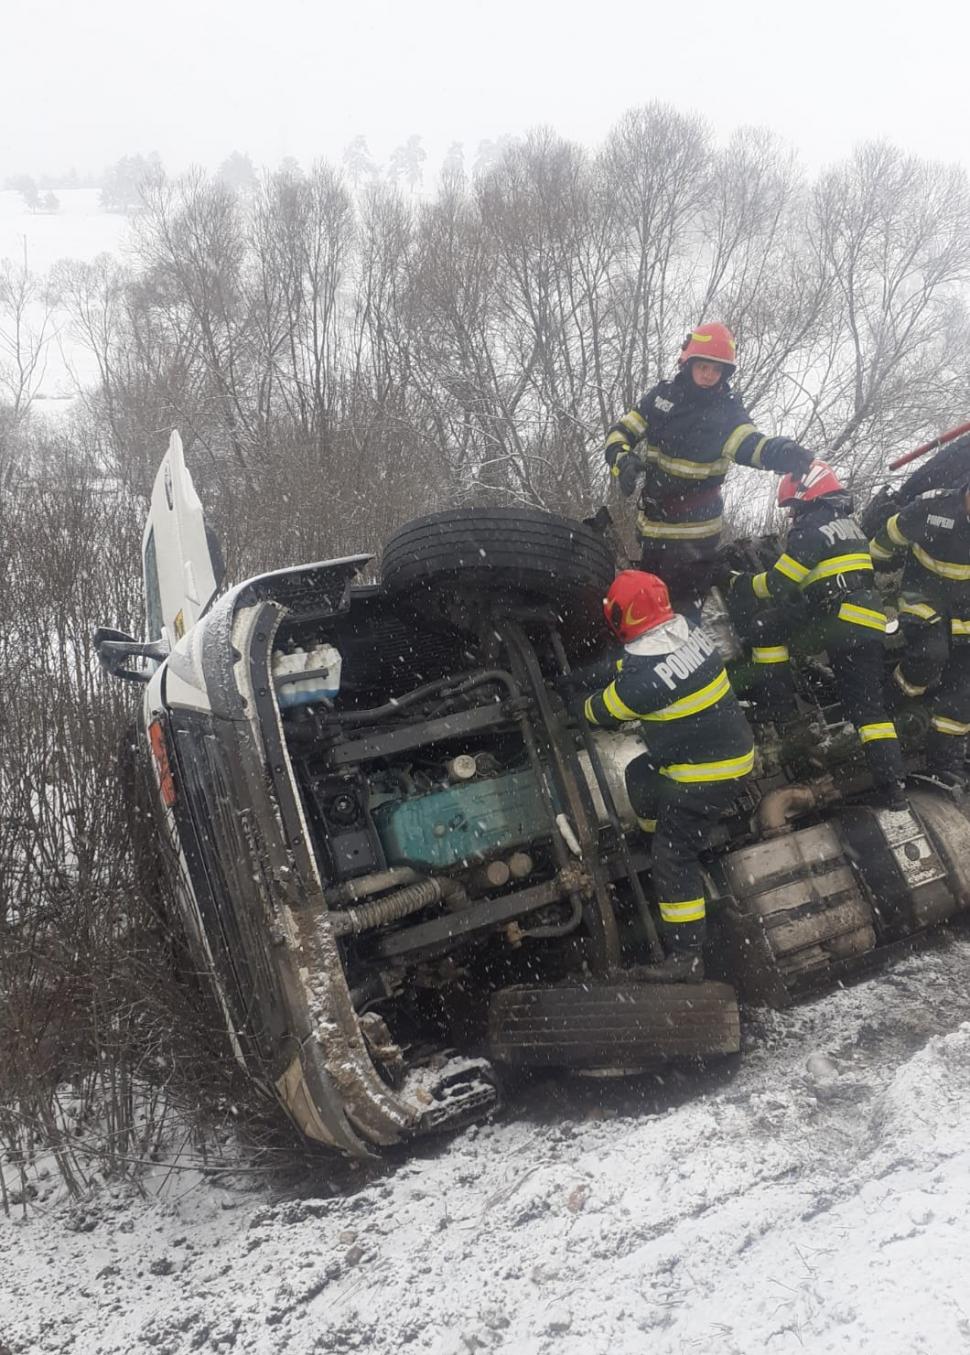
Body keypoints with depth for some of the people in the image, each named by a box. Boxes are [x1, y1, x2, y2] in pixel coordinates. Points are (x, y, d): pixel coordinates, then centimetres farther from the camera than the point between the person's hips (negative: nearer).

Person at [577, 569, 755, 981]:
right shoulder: (689, 631, -6)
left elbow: (603, 712, -8)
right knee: (641, 776, 28)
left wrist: (587, 706, 14)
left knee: (673, 859, -1)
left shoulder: (643, 675, -29)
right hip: (730, 746, 9)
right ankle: (661, 833, 51)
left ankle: (686, 956, 5)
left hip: (703, 776, -9)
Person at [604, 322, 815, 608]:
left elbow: (753, 447, -26)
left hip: (695, 533, -4)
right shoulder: (663, 395, 2)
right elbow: (620, 431, 5)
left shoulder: (728, 410, -10)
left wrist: (786, 453, -48)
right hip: (652, 523, 4)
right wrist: (621, 458, -18)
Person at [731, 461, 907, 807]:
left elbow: (780, 583, -8)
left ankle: (778, 701, 6)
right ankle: (893, 783, 1)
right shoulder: (849, 523, 24)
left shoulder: (812, 527, -6)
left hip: (839, 621, -9)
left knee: (766, 625, 5)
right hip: (871, 624, 9)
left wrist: (745, 585, 10)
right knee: (867, 704, 7)